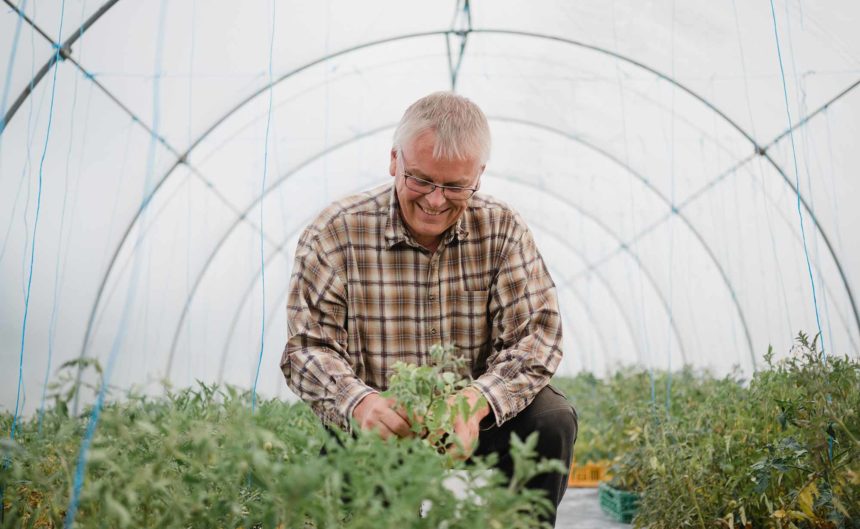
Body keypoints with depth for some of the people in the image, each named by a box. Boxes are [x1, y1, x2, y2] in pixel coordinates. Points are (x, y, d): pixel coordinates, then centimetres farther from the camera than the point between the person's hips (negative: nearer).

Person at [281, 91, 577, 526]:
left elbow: (536, 335, -10)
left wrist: (476, 401, -30)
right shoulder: (334, 234, -9)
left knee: (551, 419, -24)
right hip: (377, 429, -1)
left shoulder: (503, 230, -4)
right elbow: (309, 347, -12)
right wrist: (359, 402, -35)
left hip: (476, 421, 2)